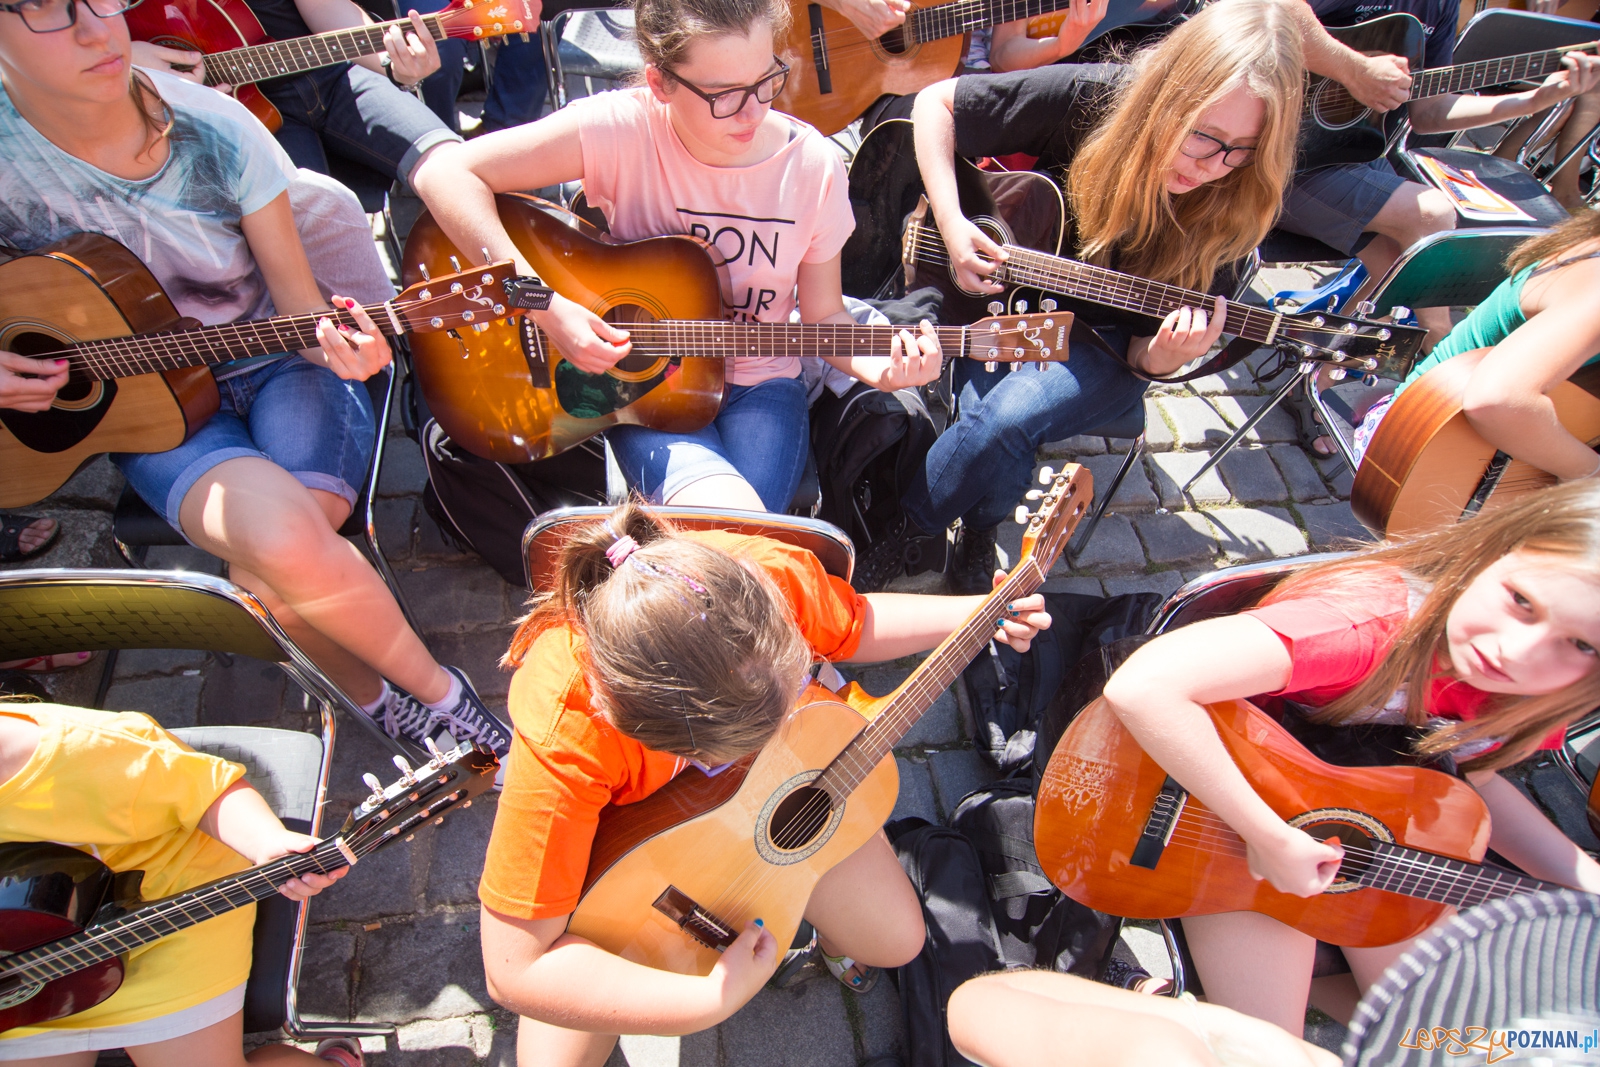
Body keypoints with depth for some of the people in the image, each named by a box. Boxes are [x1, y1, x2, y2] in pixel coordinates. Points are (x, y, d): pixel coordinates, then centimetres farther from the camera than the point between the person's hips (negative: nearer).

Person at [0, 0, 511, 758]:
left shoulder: (213, 130, -12)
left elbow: (299, 301, -6)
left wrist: (333, 340, -28)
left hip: (279, 364, 0)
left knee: (272, 563, -29)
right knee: (281, 535, -32)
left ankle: (378, 701, 2)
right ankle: (435, 695, -7)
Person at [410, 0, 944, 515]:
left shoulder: (814, 166, -8)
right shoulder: (621, 129, -16)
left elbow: (823, 316, 2)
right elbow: (443, 173, -18)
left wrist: (876, 366, -18)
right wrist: (546, 308, -25)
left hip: (759, 387, 3)